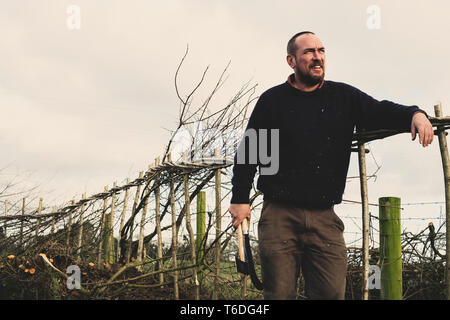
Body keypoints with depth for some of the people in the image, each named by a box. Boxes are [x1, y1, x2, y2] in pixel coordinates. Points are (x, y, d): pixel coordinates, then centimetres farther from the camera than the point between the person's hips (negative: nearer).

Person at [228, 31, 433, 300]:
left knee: (332, 293, -4)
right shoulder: (272, 101, 7)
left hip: (324, 219, 2)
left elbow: (381, 112, 4)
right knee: (280, 294, -2)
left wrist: (414, 115, -19)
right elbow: (248, 151, 9)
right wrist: (240, 199, 5)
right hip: (279, 216, -2)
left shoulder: (344, 97, 13)